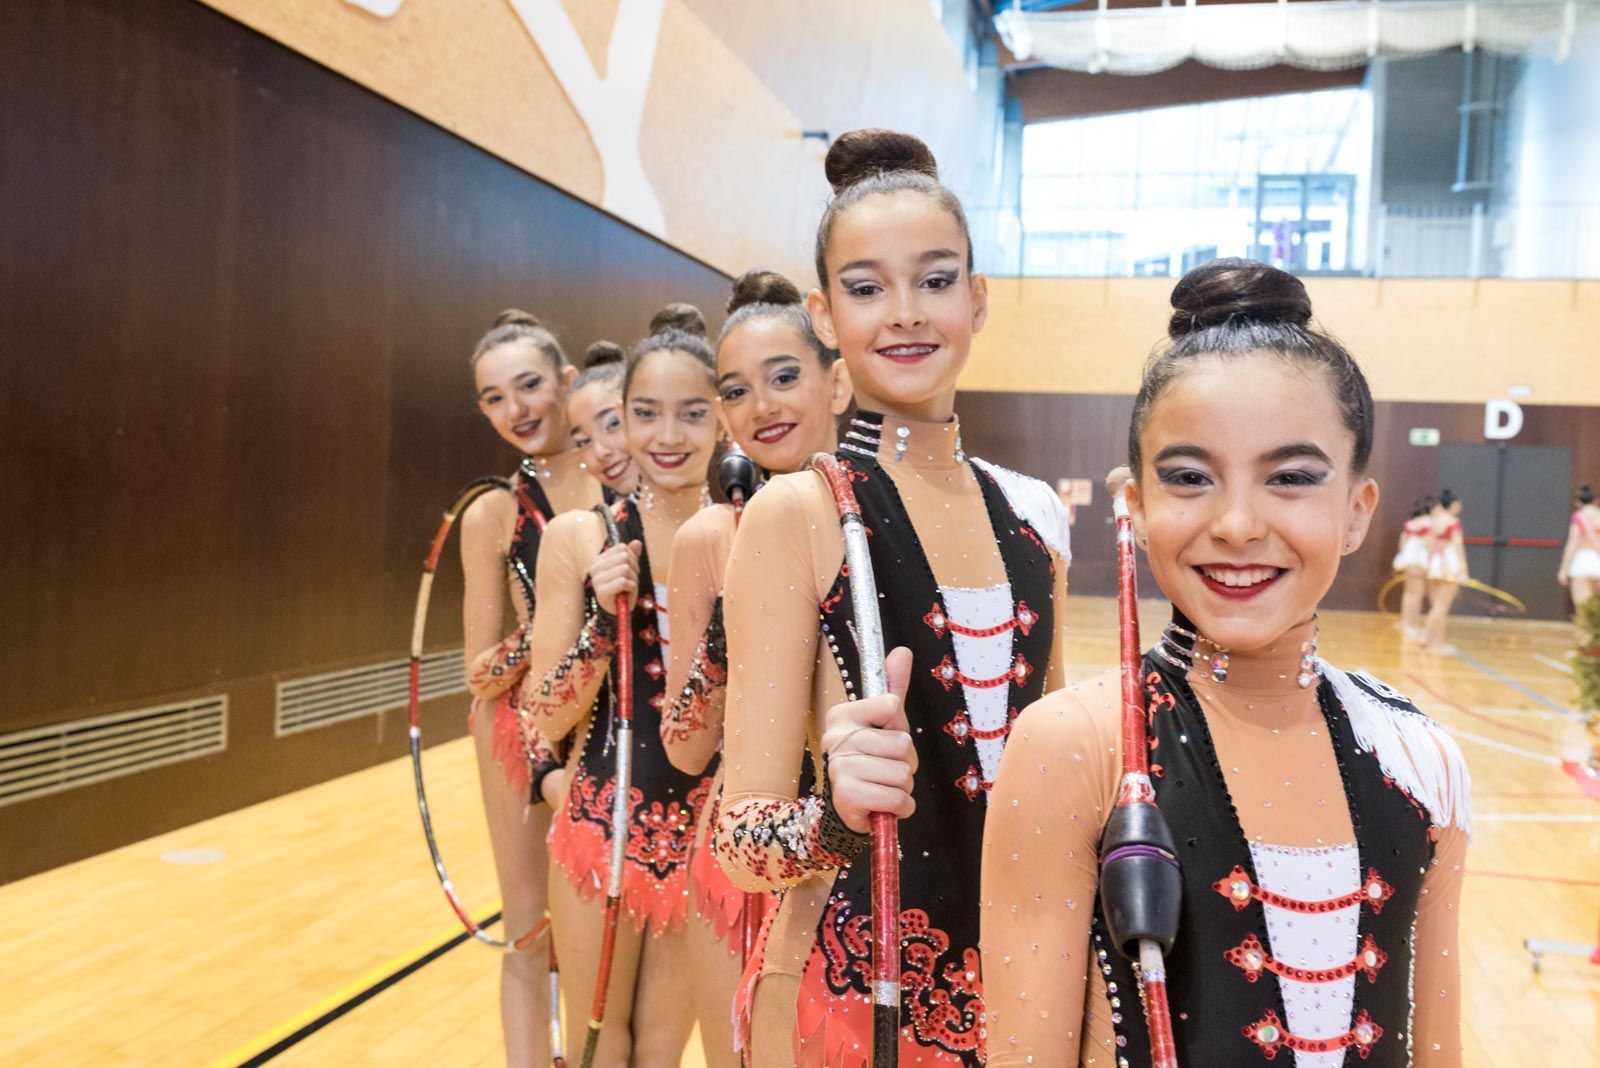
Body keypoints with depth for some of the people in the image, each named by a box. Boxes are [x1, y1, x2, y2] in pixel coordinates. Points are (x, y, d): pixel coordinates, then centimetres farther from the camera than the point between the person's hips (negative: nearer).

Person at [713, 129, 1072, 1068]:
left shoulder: (1035, 513, 0)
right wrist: (837, 813, -34)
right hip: (851, 982, -4)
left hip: (1017, 973, 5)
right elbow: (742, 838, -16)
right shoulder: (797, 513, -15)